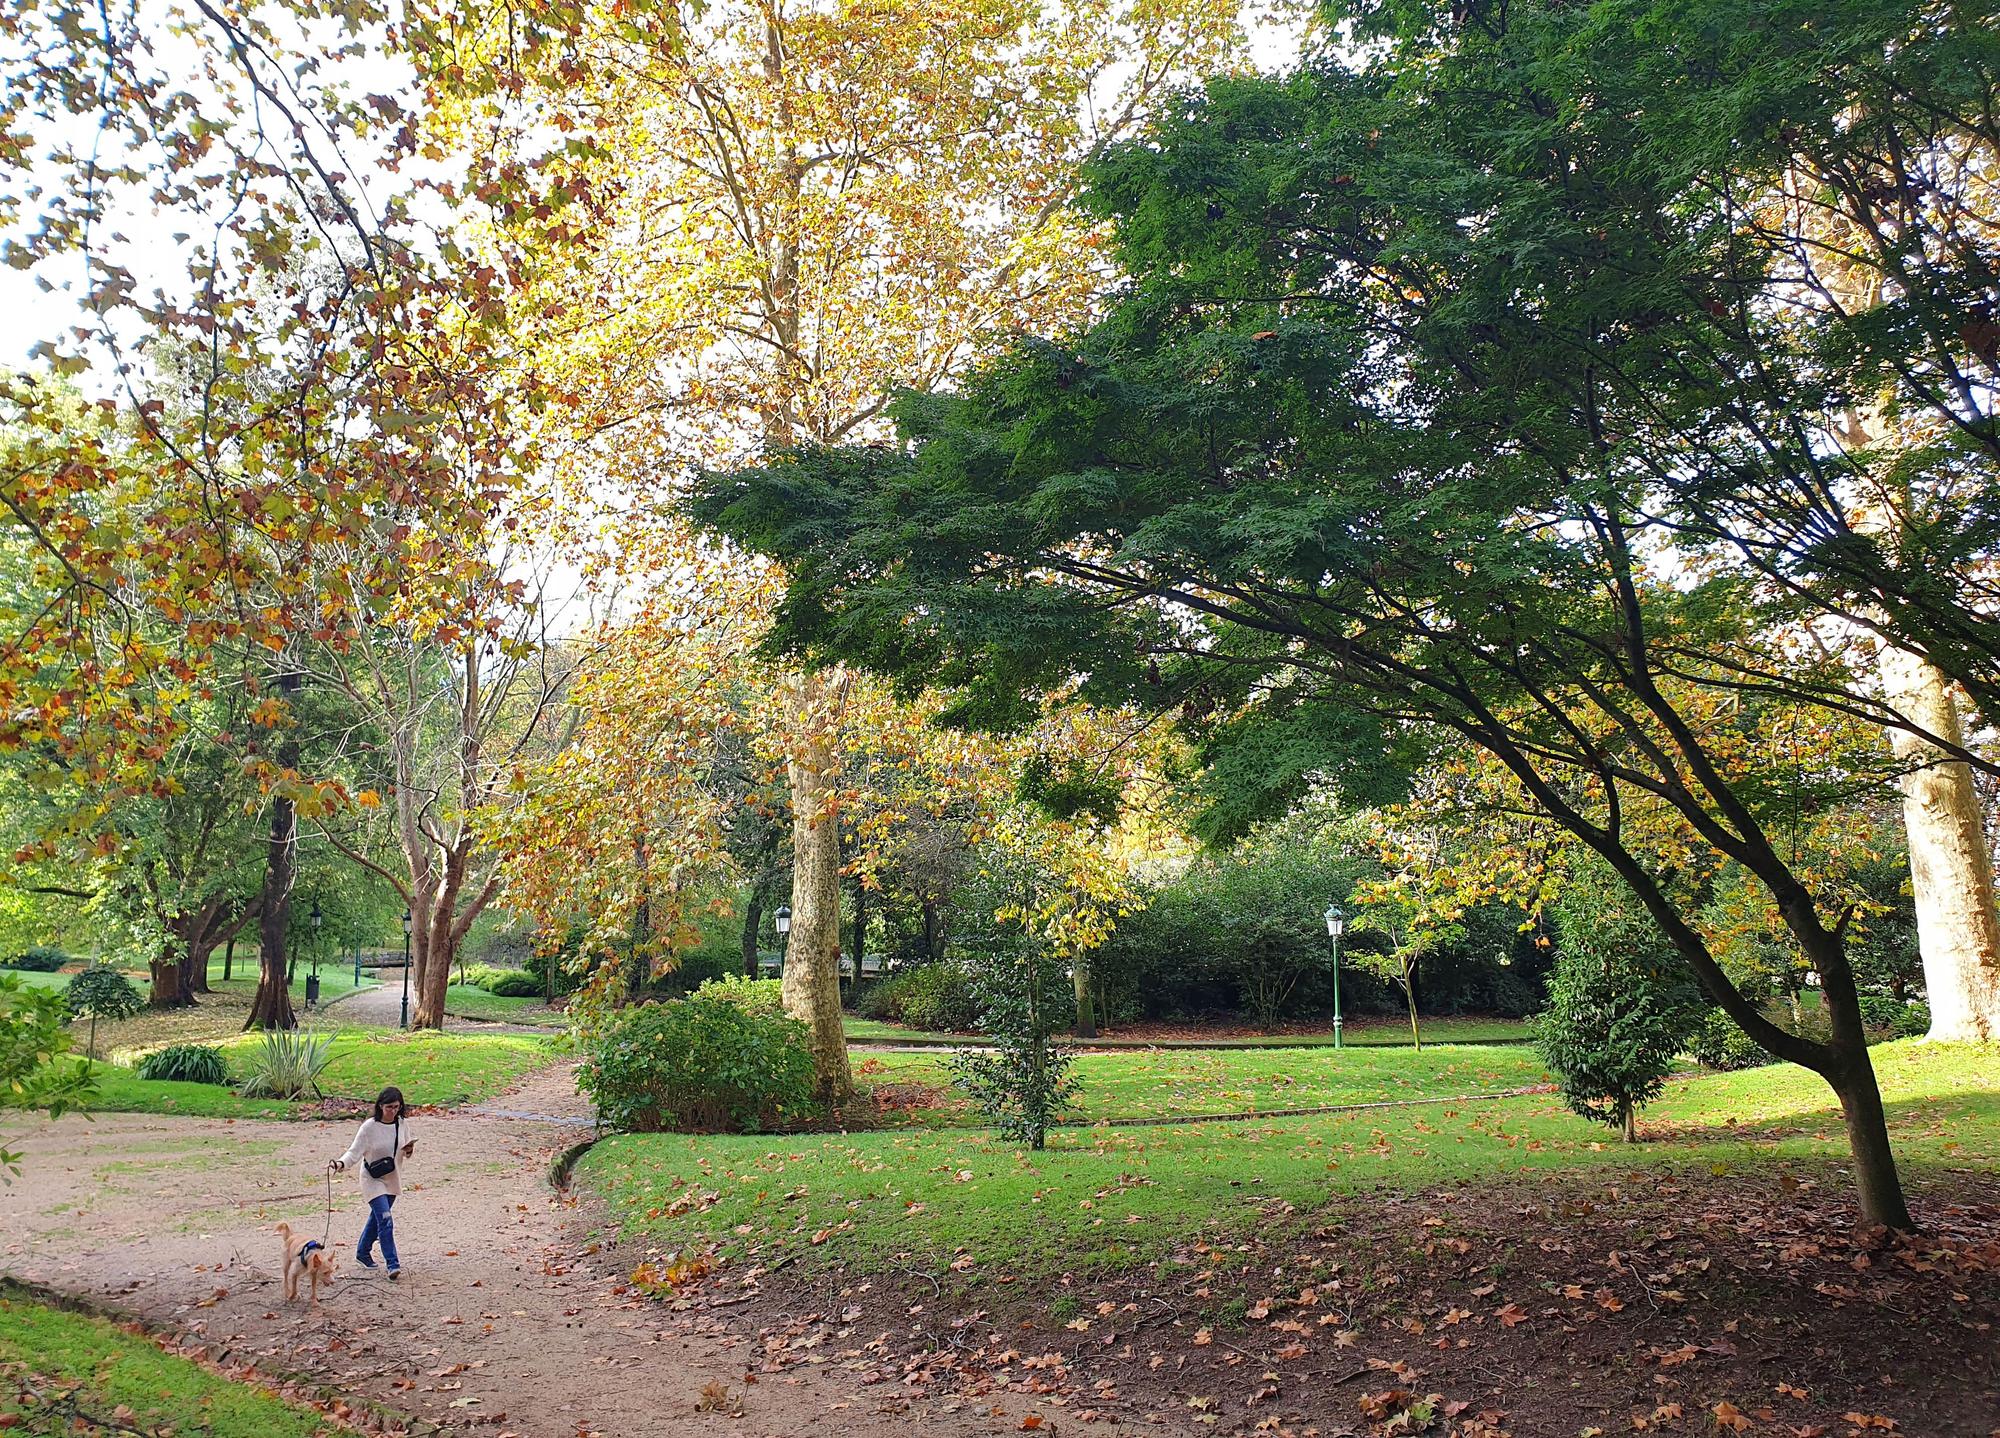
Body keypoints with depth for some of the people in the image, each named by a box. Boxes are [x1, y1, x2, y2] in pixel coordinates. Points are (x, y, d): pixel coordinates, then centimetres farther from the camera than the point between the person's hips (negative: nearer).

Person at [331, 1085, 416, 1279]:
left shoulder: (400, 1123, -1)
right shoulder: (370, 1127, -17)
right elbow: (355, 1152, -18)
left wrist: (409, 1150, -11)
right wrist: (342, 1163, -37)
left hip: (392, 1179, 6)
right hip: (373, 1180, -6)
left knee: (377, 1218, 21)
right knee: (385, 1221, -15)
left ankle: (363, 1252, 42)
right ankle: (393, 1264, -12)